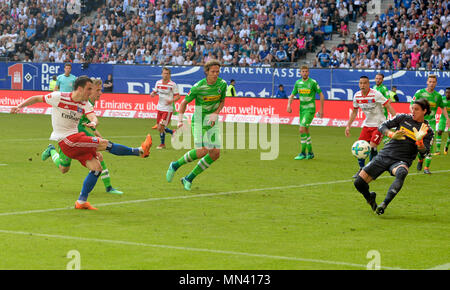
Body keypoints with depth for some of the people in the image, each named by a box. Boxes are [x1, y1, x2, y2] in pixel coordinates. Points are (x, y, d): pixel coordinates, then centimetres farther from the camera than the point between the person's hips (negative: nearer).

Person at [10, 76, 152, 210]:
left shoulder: (86, 105, 5)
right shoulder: (59, 97, -8)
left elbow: (93, 117, -14)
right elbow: (37, 98, 4)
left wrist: (94, 123, -37)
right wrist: (20, 106, -3)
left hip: (76, 139, 7)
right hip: (66, 140, -7)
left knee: (96, 168, -1)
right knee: (105, 143, -15)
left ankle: (82, 202, 7)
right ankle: (139, 151, -5)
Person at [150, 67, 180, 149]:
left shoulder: (173, 84, -10)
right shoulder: (158, 83, 5)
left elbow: (178, 96, -6)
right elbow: (154, 92, 15)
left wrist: (171, 101, -24)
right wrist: (152, 94, -9)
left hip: (168, 109, -6)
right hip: (159, 108, 6)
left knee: (161, 127, -10)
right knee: (159, 128, 10)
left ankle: (162, 144, 10)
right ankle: (173, 133, 34)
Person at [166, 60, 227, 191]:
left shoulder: (222, 84, -5)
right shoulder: (198, 87, -16)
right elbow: (184, 102, -4)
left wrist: (216, 114, -7)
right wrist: (180, 120, -16)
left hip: (212, 122, 5)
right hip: (199, 121, -5)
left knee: (215, 153, -6)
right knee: (202, 151, -21)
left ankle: (189, 178, 8)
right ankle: (175, 165, 5)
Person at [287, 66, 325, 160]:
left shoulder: (313, 82, -8)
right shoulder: (298, 82, 8)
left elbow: (321, 95, -3)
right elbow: (292, 95, 14)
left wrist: (321, 109, -4)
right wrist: (289, 105, -4)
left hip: (310, 109, -6)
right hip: (302, 109, 6)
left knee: (302, 129, -17)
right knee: (306, 131, 10)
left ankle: (303, 153, -11)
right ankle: (310, 153, 21)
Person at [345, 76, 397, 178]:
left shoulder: (375, 94, -18)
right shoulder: (357, 96, 0)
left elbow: (389, 106, -18)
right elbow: (354, 112, 15)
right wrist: (348, 126, 13)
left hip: (379, 124, -6)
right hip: (367, 124, 6)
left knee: (372, 147, -17)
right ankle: (361, 169, 16)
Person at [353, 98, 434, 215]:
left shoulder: (428, 131, 3)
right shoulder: (403, 118, 7)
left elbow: (423, 153, -5)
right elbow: (382, 126, 5)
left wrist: (419, 140, -25)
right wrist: (392, 134, -15)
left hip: (402, 161, -2)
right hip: (384, 155, 2)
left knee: (402, 173, -41)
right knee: (359, 182, -8)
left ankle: (384, 204, -42)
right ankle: (370, 198, 26)